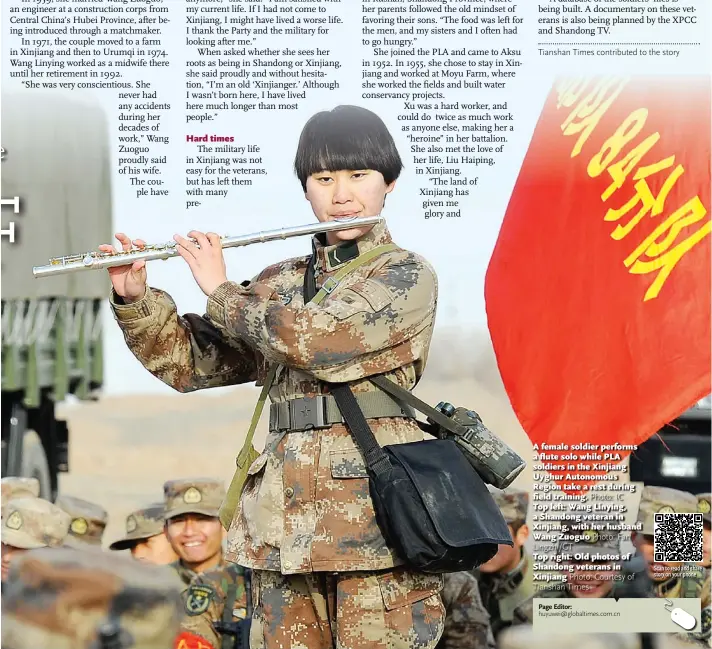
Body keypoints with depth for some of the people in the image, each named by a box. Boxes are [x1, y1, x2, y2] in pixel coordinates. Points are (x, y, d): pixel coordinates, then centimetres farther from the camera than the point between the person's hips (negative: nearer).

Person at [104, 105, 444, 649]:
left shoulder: (409, 277, -1)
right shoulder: (278, 286, 17)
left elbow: (313, 337, -15)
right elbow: (190, 363, 17)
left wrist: (219, 289, -2)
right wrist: (135, 299, 0)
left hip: (374, 508, -5)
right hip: (285, 519, 5)